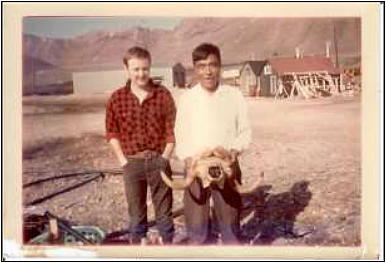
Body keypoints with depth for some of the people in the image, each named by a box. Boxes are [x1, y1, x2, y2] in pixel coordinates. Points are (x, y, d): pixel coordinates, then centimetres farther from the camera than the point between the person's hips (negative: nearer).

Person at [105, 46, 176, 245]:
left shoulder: (163, 95, -5)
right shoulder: (117, 98, -4)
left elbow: (171, 129, 0)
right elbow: (111, 132, 4)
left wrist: (165, 157, -5)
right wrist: (123, 160, -1)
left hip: (158, 160, 0)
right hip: (132, 163, 1)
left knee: (164, 207, 9)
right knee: (136, 210, 12)